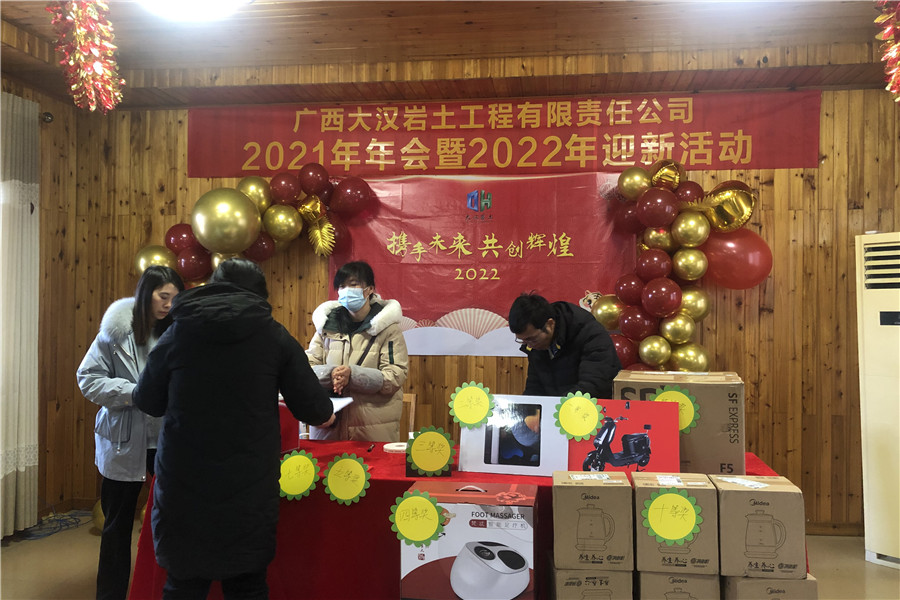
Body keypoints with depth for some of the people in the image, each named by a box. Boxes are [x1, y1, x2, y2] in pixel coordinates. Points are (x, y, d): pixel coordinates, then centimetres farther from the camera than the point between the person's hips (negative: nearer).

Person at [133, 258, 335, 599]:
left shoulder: (179, 331, 2)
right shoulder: (274, 336, -2)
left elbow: (147, 401, 11)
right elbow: (315, 410, 0)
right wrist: (326, 413, 22)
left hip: (184, 485, 2)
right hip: (248, 489, -1)